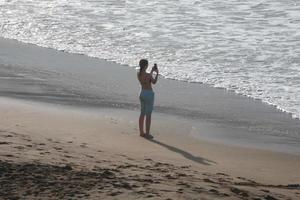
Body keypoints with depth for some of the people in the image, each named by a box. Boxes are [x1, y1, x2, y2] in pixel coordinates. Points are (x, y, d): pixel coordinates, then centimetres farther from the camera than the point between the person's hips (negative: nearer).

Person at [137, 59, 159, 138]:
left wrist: (152, 71, 22)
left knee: (142, 114, 16)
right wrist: (157, 73, 4)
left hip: (142, 93, 7)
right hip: (149, 94, -7)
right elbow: (154, 82, -4)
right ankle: (147, 134, 5)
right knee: (148, 115, 1)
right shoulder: (148, 75, -21)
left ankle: (141, 132, 22)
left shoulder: (139, 74, 0)